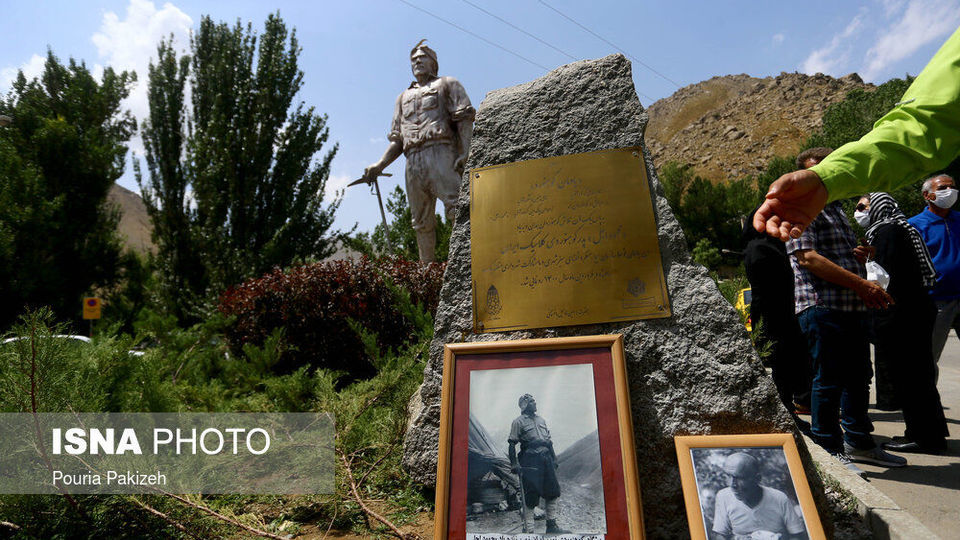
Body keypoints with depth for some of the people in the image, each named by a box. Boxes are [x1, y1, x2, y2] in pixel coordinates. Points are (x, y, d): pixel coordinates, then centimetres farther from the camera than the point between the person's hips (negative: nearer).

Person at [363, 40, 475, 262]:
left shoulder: (448, 84, 19)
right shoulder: (404, 97, 31)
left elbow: (465, 120, 3)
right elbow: (397, 138, 25)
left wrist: (465, 153, -14)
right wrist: (380, 165, 8)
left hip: (441, 152, -4)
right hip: (413, 161, 5)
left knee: (457, 209, -19)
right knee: (422, 222, 0)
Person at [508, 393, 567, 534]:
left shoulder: (541, 420, 20)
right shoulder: (518, 422, -1)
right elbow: (512, 444, -5)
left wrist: (554, 458, 17)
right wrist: (515, 465, -12)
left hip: (546, 459, 7)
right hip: (531, 461, -6)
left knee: (553, 493, 8)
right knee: (531, 497, -4)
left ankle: (552, 526, 21)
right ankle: (528, 529, 6)